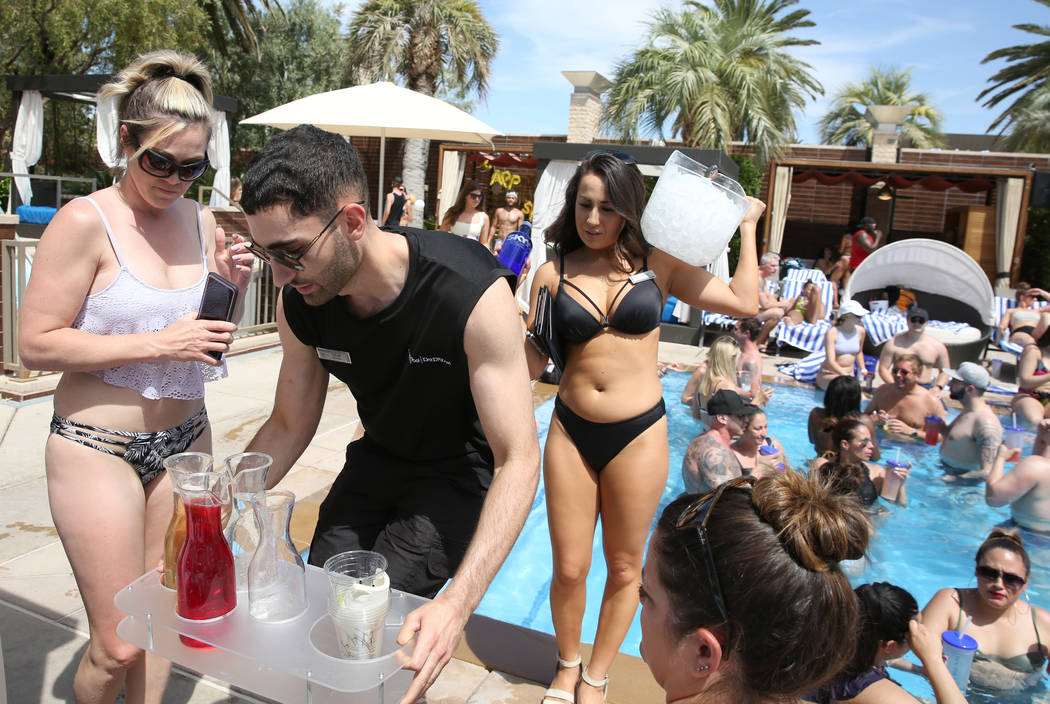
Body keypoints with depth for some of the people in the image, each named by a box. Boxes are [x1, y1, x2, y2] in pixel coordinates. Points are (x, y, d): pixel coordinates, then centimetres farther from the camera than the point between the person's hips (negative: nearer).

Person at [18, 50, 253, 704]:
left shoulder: (202, 221, 5)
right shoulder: (86, 221, -11)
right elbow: (37, 344, -14)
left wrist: (231, 290, -6)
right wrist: (157, 342, -21)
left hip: (185, 438, 5)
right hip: (99, 446, -5)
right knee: (117, 647, 3)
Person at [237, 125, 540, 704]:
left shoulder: (472, 293, -34)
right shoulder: (299, 302, -16)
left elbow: (519, 459, -32)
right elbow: (289, 427, -1)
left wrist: (457, 603, -43)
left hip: (459, 471, -5)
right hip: (376, 458, 5)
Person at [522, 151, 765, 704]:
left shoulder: (657, 265, 1)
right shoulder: (554, 273, 1)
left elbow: (744, 302, 2)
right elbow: (534, 364, 2)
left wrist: (746, 228, 7)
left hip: (638, 435, 0)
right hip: (571, 430, 1)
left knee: (624, 569, 13)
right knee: (569, 569, 8)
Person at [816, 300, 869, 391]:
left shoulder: (860, 331, 2)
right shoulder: (832, 333, -13)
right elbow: (830, 361, -19)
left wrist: (863, 370, 14)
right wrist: (846, 376, -29)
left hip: (850, 374, 5)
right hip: (828, 374, -4)